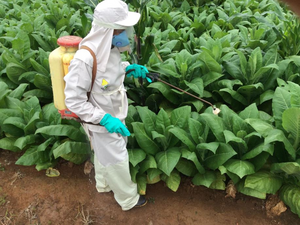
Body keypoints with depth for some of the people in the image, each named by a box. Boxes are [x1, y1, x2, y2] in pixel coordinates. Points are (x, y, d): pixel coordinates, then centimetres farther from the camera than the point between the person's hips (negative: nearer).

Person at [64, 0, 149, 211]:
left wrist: (129, 68, -4)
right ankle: (129, 199, 39)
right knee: (117, 161, 13)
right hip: (102, 122, -8)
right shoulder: (84, 60, -34)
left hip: (115, 114, 8)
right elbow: (74, 100, -28)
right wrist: (104, 119, -31)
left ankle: (104, 184, 57)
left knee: (104, 154, 30)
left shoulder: (110, 46, -10)